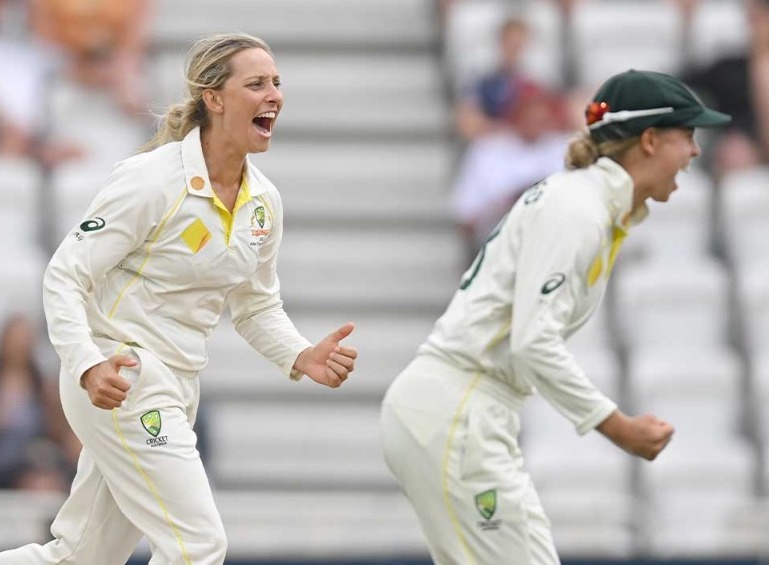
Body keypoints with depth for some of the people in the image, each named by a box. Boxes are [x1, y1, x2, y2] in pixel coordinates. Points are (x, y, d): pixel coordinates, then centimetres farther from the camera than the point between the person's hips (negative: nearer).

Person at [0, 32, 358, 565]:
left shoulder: (264, 201, 4)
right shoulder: (152, 180, -17)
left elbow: (258, 306, 17)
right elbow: (64, 277, -15)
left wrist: (302, 358, -3)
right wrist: (89, 366, -30)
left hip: (174, 390, 8)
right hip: (117, 381, -8)